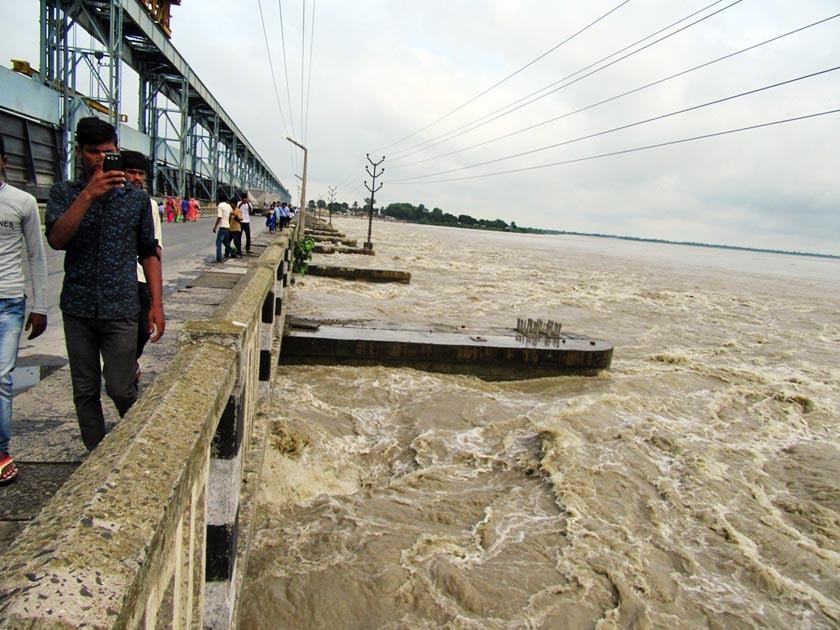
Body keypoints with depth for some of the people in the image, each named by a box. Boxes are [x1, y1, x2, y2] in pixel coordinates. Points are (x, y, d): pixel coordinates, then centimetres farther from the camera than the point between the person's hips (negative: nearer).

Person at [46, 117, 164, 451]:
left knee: (120, 389, -1)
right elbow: (56, 239, -11)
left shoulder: (136, 198, 6)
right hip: (78, 309, 2)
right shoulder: (63, 192, 6)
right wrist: (89, 194, -21)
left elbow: (148, 253, 8)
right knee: (85, 392, 9)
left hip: (120, 309, -1)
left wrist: (157, 305, 2)